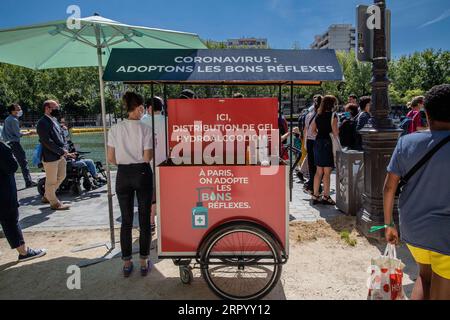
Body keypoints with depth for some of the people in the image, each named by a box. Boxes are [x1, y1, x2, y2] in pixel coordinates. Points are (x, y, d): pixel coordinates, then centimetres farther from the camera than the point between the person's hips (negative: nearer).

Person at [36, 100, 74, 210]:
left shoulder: (54, 120, 12)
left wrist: (65, 151, 3)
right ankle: (54, 202, 21)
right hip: (50, 157, -10)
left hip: (60, 155, 10)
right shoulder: (42, 123, -16)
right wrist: (62, 151, -19)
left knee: (61, 177, 21)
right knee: (51, 181, 5)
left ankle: (47, 196, 38)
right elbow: (47, 142, -22)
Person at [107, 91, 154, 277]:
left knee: (126, 221, 11)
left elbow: (111, 159, 1)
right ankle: (144, 262, 17)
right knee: (144, 220, 8)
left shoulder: (115, 129, 0)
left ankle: (127, 263, 20)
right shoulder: (145, 129, -8)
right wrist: (154, 150, 8)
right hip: (142, 174, -2)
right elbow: (147, 158, -11)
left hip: (123, 175, 3)